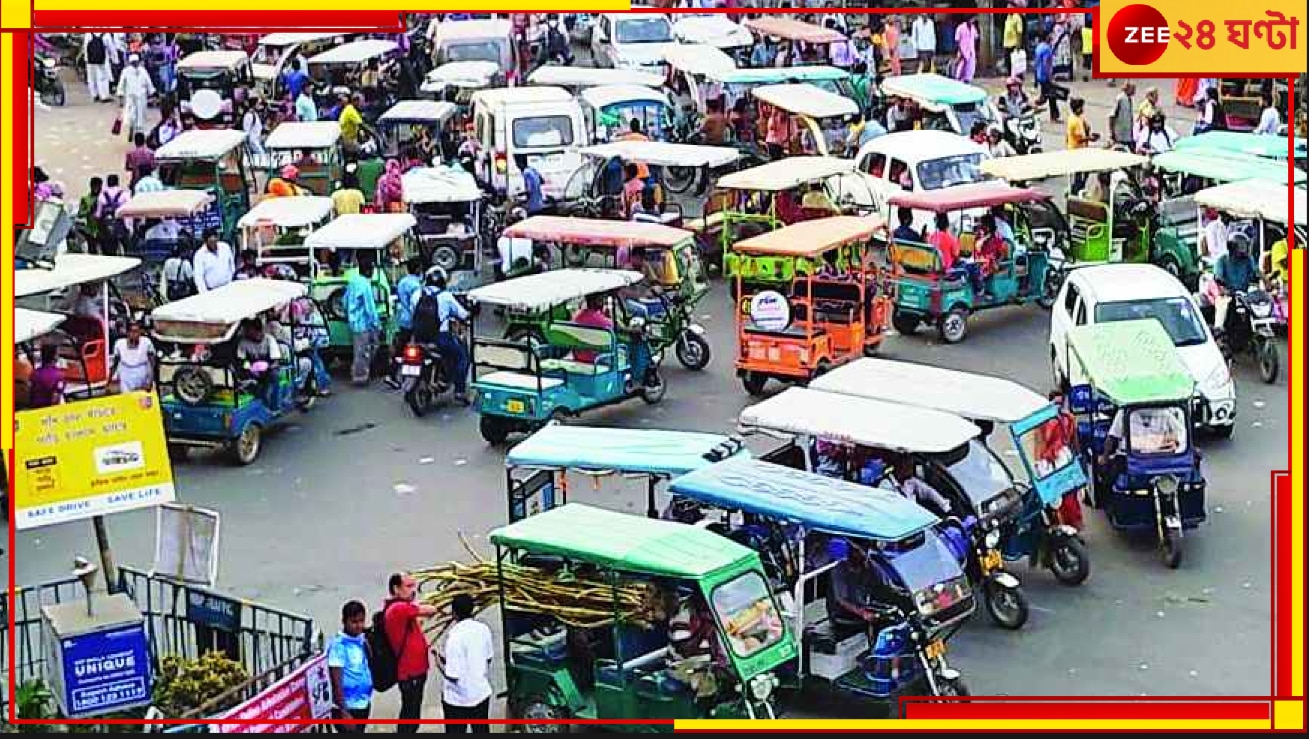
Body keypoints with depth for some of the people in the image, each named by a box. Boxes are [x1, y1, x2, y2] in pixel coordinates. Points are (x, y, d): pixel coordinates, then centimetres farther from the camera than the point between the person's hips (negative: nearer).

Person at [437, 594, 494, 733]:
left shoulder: (454, 637, -25)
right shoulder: (483, 629, -6)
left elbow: (452, 676, -23)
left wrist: (440, 664, -4)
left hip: (458, 699, -6)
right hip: (482, 692, 6)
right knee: (482, 731, 20)